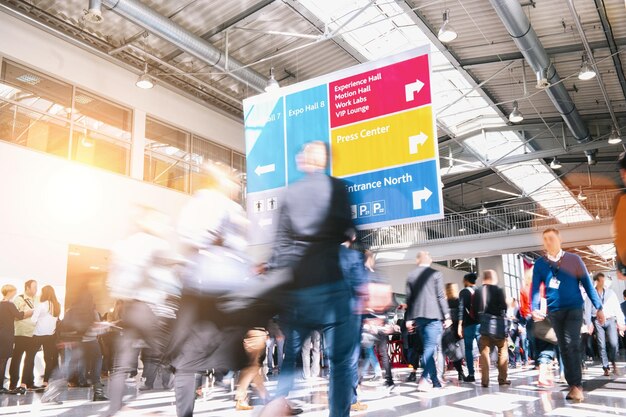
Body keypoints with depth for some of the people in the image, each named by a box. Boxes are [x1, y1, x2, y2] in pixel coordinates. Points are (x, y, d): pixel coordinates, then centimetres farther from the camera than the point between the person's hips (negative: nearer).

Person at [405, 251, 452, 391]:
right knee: (431, 347, -6)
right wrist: (447, 316, -1)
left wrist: (409, 319, 12)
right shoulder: (436, 274, -3)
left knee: (428, 347, 13)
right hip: (433, 316, -4)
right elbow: (441, 296, -6)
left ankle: (434, 379, 16)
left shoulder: (411, 276, 8)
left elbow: (409, 298, 9)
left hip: (418, 316, 4)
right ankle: (425, 379, -17)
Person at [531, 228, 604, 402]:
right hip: (554, 311, 3)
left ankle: (576, 385, -10)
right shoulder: (540, 264, 3)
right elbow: (535, 288, -2)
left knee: (572, 345, -16)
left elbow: (587, 283, 1)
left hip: (574, 308, -2)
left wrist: (599, 307, 0)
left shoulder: (573, 259, 0)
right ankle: (574, 385, 16)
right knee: (564, 348, 7)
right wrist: (534, 308, -18)